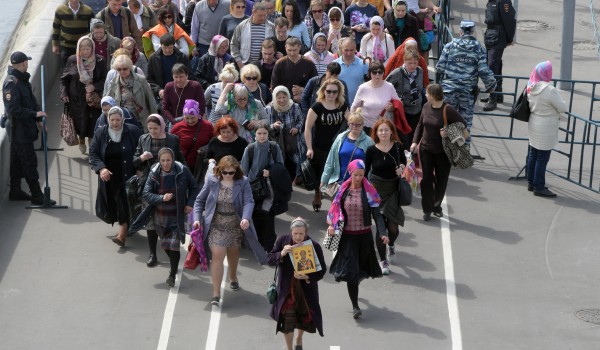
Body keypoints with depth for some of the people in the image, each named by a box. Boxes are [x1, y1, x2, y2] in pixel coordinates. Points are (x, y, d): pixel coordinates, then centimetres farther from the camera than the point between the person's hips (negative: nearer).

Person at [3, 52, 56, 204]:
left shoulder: (22, 79, 10)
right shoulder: (11, 82, -20)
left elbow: (32, 100, 16)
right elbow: (14, 109, -25)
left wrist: (39, 119, 7)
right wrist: (35, 114, -20)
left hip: (25, 127, 10)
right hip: (19, 128, -10)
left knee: (18, 160, 17)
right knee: (29, 161, -6)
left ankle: (15, 191, 28)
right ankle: (37, 196, -2)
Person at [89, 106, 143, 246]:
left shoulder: (133, 132, -6)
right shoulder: (100, 133, 1)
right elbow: (93, 153, -1)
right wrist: (100, 168, -17)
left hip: (127, 176, -3)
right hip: (109, 176, 3)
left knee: (124, 203, -11)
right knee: (111, 202, 10)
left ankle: (122, 235, -9)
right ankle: (124, 228, 34)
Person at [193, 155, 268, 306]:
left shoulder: (243, 182, -8)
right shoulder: (212, 181, -5)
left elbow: (249, 202, -16)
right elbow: (200, 200, 5)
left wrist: (246, 218, -34)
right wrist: (197, 218, -6)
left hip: (235, 226, 1)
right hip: (216, 226, -1)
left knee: (233, 253, 21)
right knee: (217, 256, -10)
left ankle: (233, 277, 51)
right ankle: (216, 293, -7)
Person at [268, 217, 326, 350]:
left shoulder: (314, 246, -14)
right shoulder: (283, 240, -9)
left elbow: (322, 270, -10)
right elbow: (270, 259, -6)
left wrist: (307, 277, -26)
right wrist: (282, 253, -25)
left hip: (306, 288, 0)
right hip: (287, 288, 0)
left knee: (305, 317, 19)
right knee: (287, 320, -1)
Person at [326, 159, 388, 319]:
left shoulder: (369, 191, -6)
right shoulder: (343, 190, -1)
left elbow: (376, 214, -9)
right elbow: (336, 209, 11)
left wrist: (382, 233, -21)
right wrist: (332, 225, -5)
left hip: (364, 235, 0)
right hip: (347, 236, 0)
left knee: (361, 268, 15)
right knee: (350, 268, -9)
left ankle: (354, 291, 45)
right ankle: (355, 306, -6)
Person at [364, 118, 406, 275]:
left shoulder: (398, 146, -4)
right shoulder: (371, 150, -9)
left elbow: (403, 160, 17)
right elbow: (365, 172, -2)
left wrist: (402, 167, -5)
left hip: (394, 189, 2)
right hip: (376, 190, -1)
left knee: (393, 227, -1)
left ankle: (391, 245, 37)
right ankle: (383, 260, 16)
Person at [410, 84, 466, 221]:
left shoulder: (448, 110, -17)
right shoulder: (426, 107, 0)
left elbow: (462, 124, -11)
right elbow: (420, 125, 12)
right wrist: (415, 141, 3)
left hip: (443, 152, -3)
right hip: (426, 149, 3)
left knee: (441, 180, 9)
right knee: (426, 179, 0)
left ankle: (437, 206, 28)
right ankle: (427, 209, 8)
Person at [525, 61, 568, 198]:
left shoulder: (531, 88, -1)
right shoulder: (550, 90, -24)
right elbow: (563, 108, -15)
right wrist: (565, 108, 6)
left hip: (533, 126, 8)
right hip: (546, 129, -8)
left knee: (533, 155, 17)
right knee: (542, 158, 0)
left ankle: (531, 183, 27)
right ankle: (539, 187, 6)